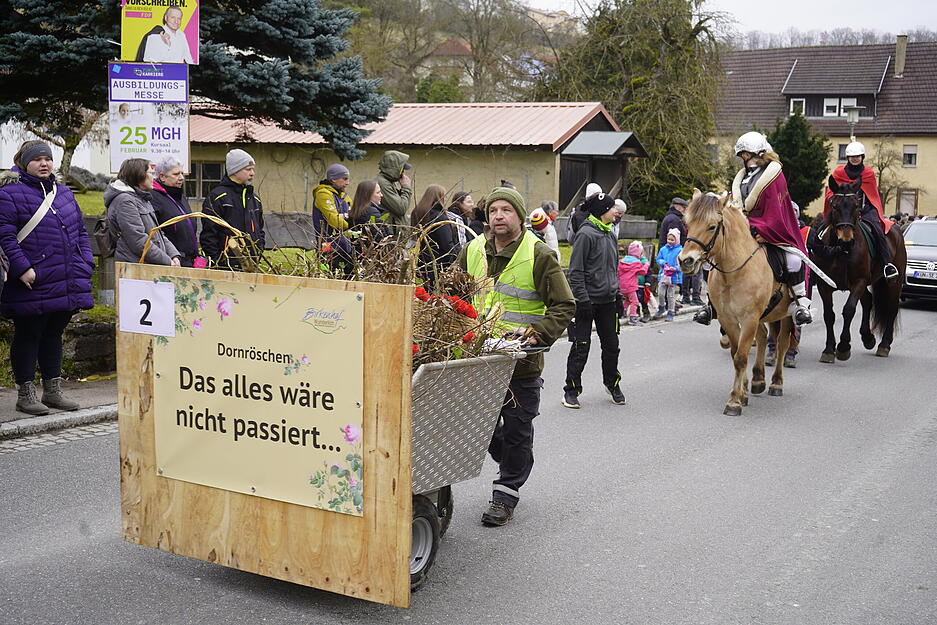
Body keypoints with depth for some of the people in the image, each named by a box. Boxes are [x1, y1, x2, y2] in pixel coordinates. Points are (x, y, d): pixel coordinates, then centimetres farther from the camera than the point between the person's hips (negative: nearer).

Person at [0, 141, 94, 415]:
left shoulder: (64, 194, 17)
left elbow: (80, 232, 20)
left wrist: (85, 264, 9)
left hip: (66, 285, 7)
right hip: (32, 285, -7)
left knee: (53, 335, 15)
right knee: (28, 336, 2)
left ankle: (53, 390, 24)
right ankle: (25, 394, 11)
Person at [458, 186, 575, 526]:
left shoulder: (539, 256, -6)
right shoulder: (472, 252, 7)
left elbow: (564, 305, -5)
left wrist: (539, 333, -18)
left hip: (522, 360, -4)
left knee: (516, 430, 5)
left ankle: (506, 493, 19)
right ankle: (513, 462, 39)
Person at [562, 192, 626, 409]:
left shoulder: (609, 235, 13)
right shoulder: (586, 234, -13)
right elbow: (576, 271, -15)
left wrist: (617, 294, 19)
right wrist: (582, 299, -19)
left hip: (608, 301, 7)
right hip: (588, 300, -7)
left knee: (611, 345, 13)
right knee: (581, 346, -2)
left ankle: (612, 383, 31)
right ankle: (572, 390, 8)